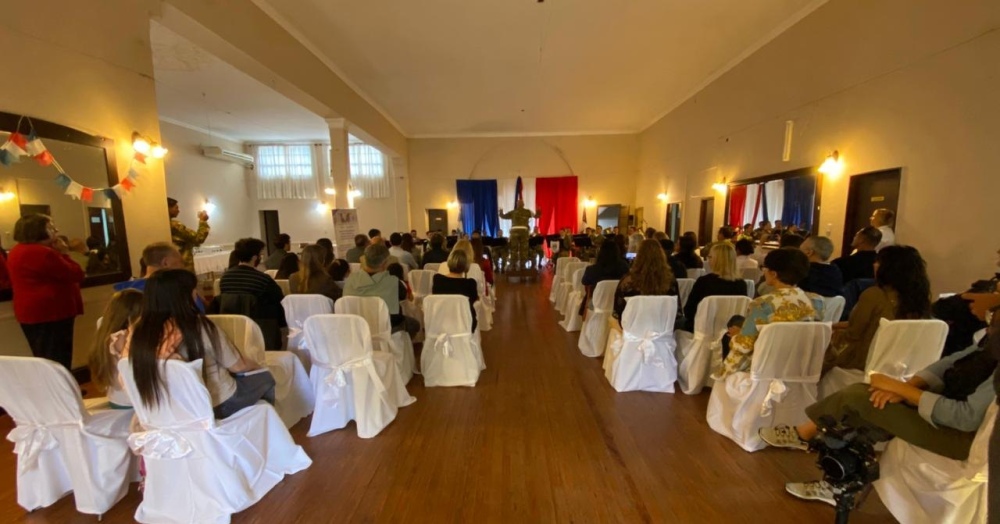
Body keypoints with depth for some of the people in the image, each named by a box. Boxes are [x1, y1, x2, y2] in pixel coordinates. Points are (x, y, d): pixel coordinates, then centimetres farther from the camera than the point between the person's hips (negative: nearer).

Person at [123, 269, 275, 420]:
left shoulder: (136, 333, -12)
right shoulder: (199, 327, -25)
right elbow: (238, 366, -12)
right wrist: (256, 365, 8)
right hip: (218, 404, -6)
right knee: (264, 377, 17)